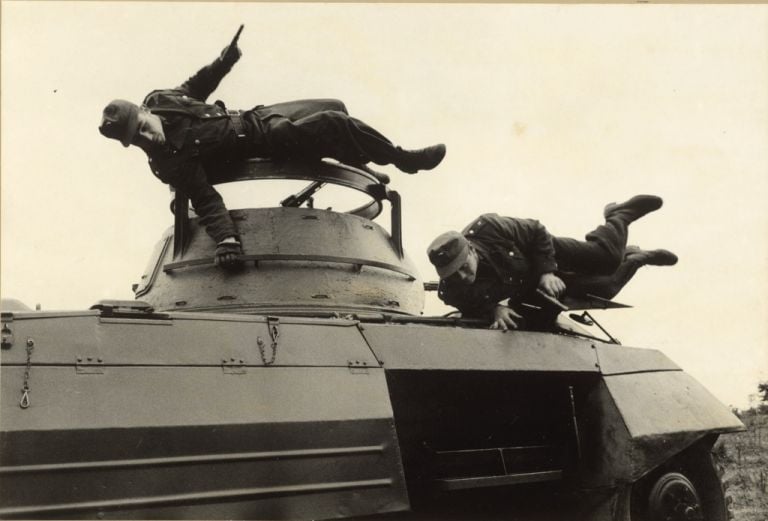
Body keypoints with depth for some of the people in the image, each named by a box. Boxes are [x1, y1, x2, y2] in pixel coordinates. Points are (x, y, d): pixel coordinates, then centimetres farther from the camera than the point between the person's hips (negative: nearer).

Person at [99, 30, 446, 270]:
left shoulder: (158, 100, -8)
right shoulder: (171, 163, -26)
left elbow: (194, 87, 10)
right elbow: (206, 202, -29)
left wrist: (221, 62, -2)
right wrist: (225, 237, -42)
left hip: (250, 117, 8)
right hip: (261, 141, -8)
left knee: (333, 109, 16)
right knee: (332, 125, -19)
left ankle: (357, 164, 41)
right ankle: (404, 160, -1)